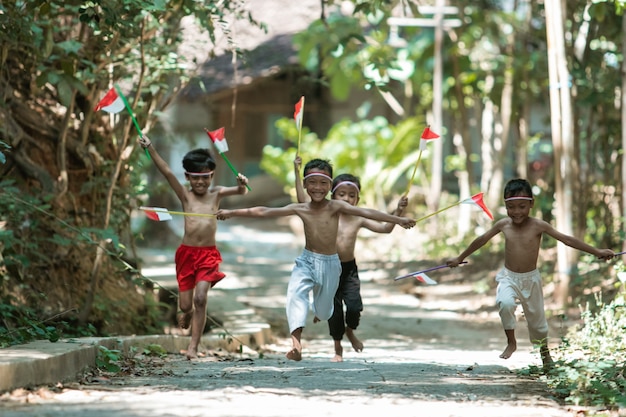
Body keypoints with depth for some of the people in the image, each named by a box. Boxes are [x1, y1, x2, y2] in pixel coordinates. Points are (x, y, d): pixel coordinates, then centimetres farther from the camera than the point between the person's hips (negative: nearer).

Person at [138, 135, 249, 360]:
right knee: (185, 305, 4)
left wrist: (241, 186, -32)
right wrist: (151, 149, -23)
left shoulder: (216, 193, 5)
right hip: (187, 253, 1)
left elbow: (239, 192, -7)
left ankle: (193, 348, -6)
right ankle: (188, 314, 43)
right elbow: (167, 172, -11)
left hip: (209, 255, 0)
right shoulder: (185, 195, 1)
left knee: (200, 298, -13)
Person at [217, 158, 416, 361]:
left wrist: (398, 220, -29)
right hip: (306, 261, 0)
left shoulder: (336, 207, -11)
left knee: (323, 312, 14)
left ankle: (320, 308, 54)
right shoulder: (300, 209, -5)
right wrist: (232, 213, -3)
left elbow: (366, 212, -22)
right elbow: (264, 212, -4)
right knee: (295, 293, -29)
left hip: (330, 263, 0)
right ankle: (296, 341, -40)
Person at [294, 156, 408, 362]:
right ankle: (338, 348, 22)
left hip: (349, 269, 1)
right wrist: (297, 173, -12)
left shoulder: (359, 219, 1)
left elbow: (385, 228, 2)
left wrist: (398, 211, -10)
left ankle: (350, 331, 18)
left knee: (354, 306, -16)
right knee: (334, 311, 3)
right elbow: (302, 201, -9)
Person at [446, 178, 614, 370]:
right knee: (505, 303, -30)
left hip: (531, 278, 0)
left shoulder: (538, 226, -13)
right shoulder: (503, 225, -7)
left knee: (537, 318, 13)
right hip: (508, 277, 0)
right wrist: (459, 258, 16)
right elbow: (481, 240, 7)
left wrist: (597, 252, -14)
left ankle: (544, 351, 41)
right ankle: (511, 343, -8)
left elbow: (567, 240, -12)